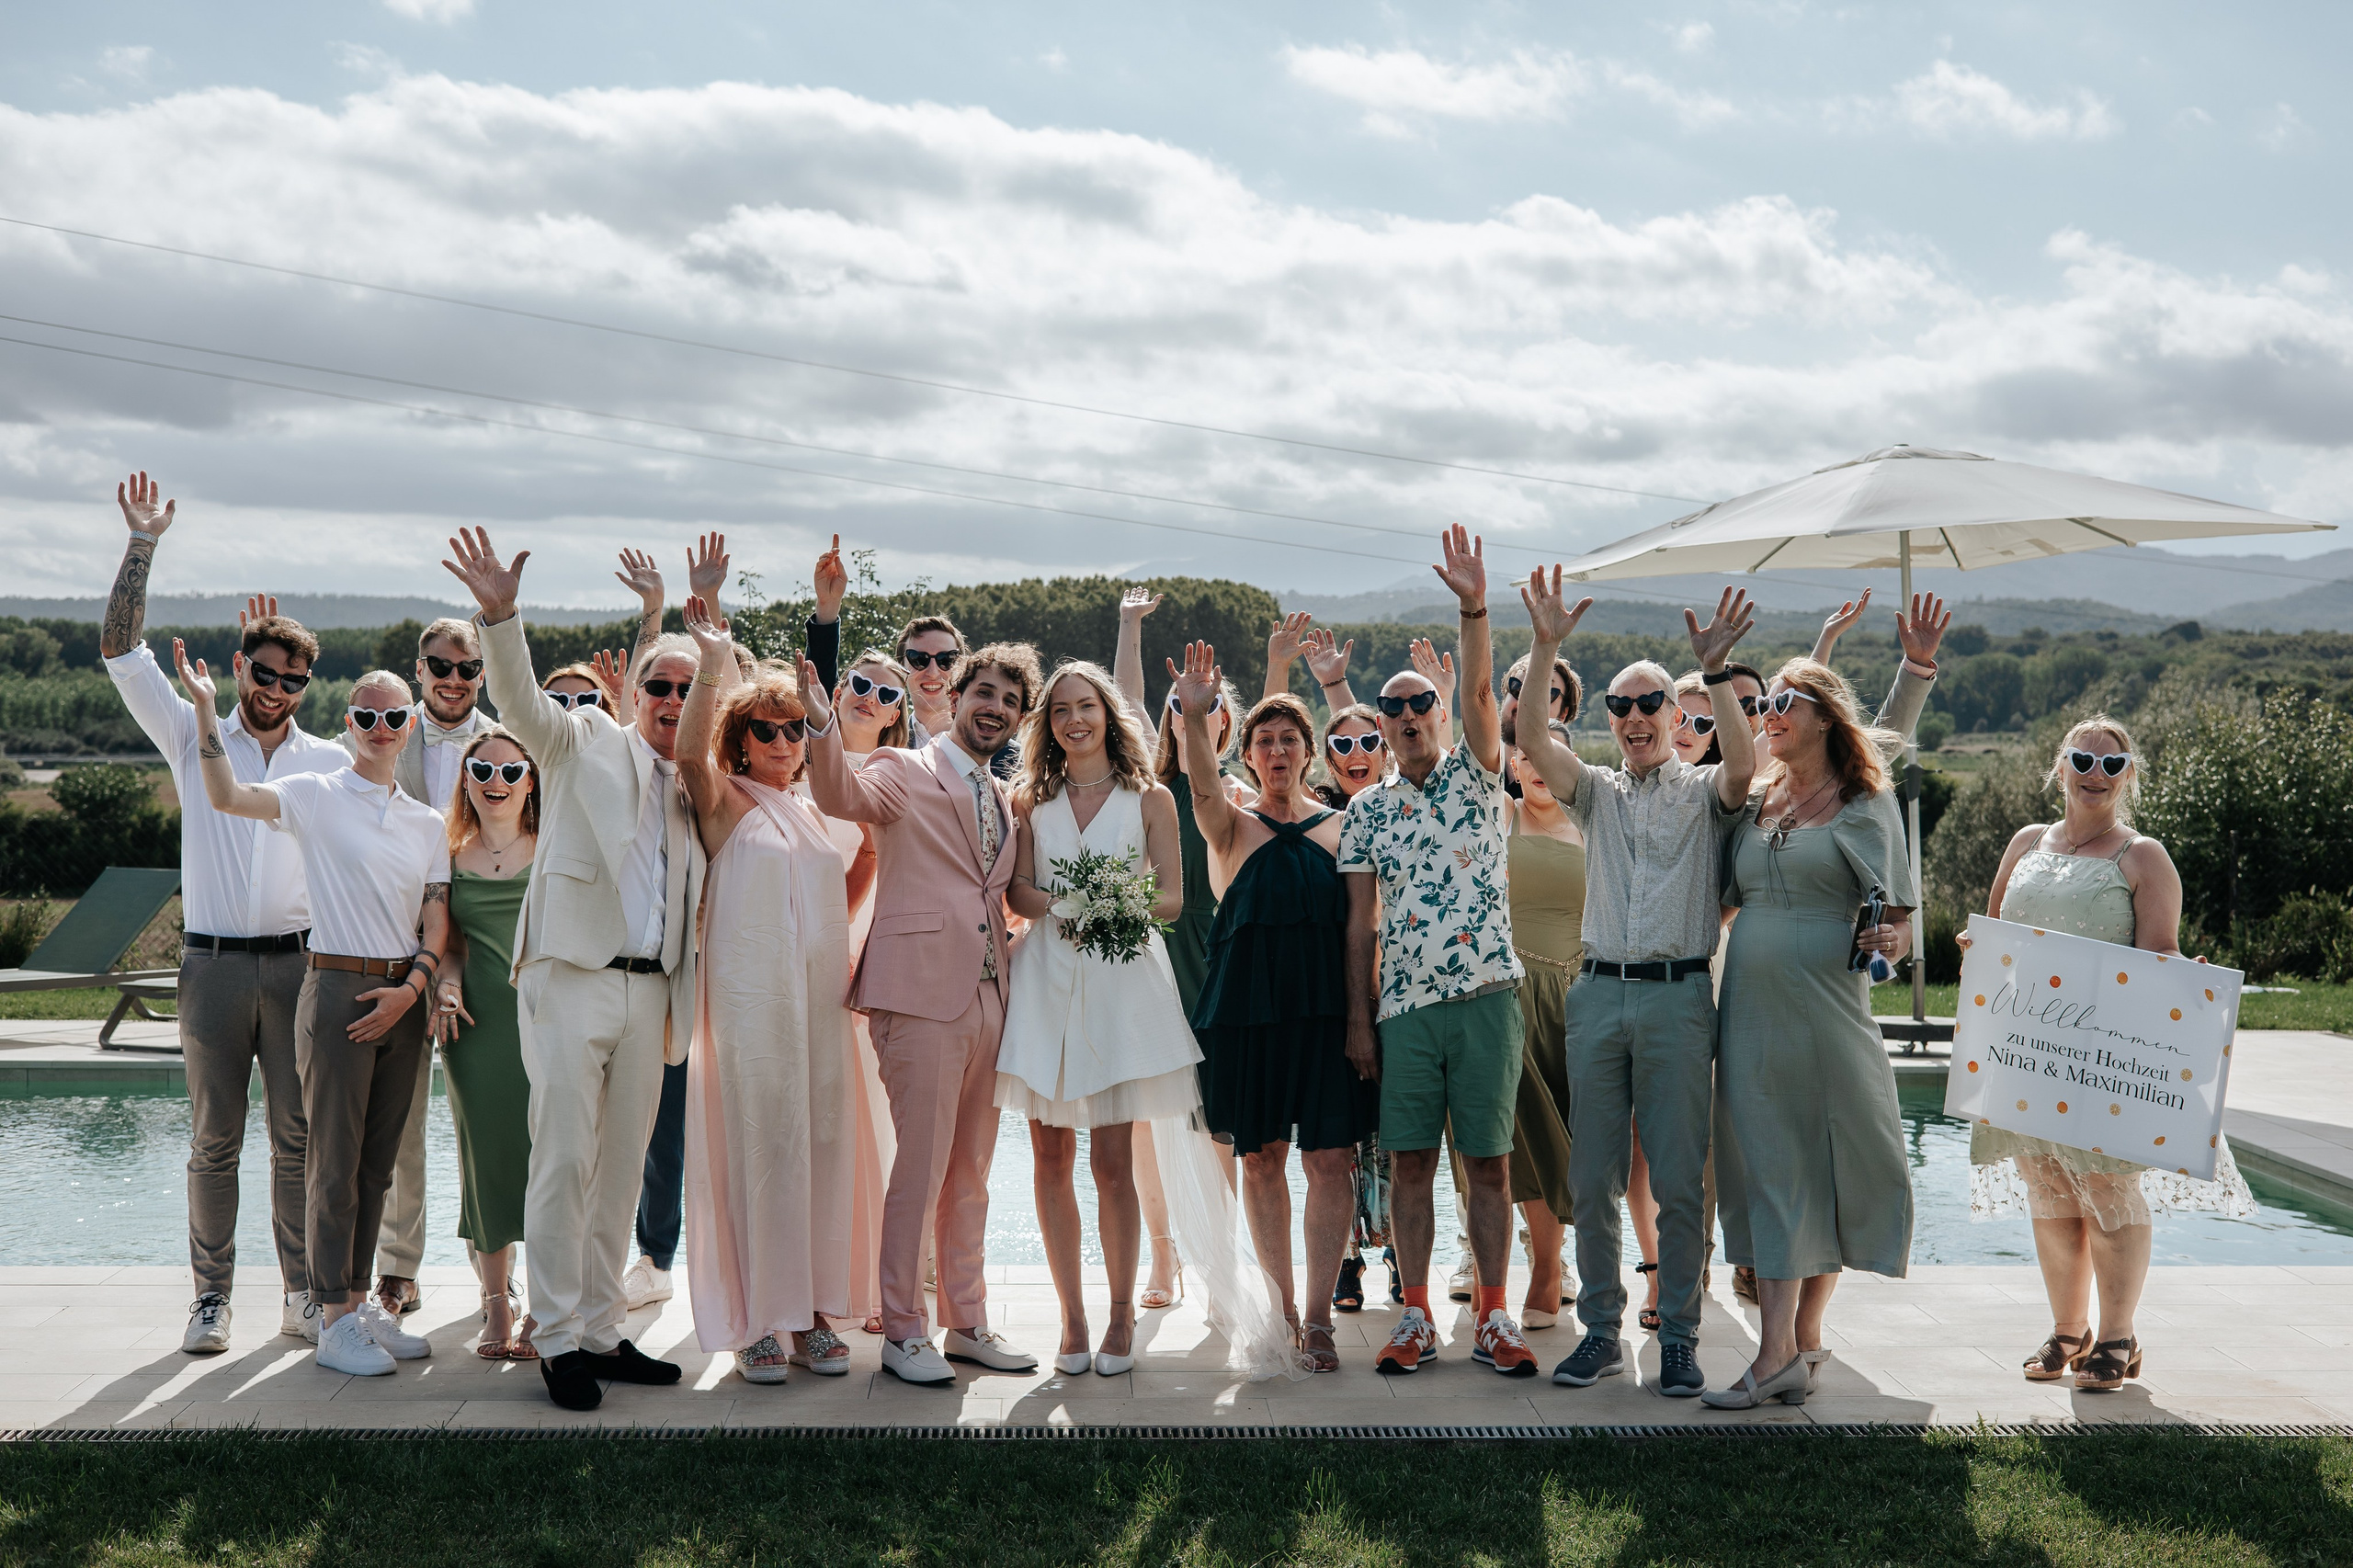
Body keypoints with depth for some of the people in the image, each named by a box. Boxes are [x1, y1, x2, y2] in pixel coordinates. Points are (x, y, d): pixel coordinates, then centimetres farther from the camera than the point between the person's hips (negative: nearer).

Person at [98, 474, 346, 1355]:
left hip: (298, 961, 1)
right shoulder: (194, 738, 6)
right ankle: (211, 1299, 10)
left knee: (299, 1138, 3)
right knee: (215, 1141, 3)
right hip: (214, 964, -1)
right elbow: (121, 653, -1)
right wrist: (142, 544, -7)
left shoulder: (330, 762, 9)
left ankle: (303, 1296, 10)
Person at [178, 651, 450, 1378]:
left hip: (403, 998, 5)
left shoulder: (429, 822, 13)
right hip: (338, 988, -5)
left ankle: (359, 1300, 19)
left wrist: (410, 989, -6)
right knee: (335, 1159, -4)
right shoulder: (317, 797, -1)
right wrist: (205, 705, -25)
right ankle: (334, 1319, 2)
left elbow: (437, 925, 10)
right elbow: (226, 795, -17)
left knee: (378, 1160, 10)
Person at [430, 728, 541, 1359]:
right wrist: (445, 979, -2)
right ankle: (496, 1304, 18)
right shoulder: (450, 856, 11)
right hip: (477, 1022, 2)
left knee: (543, 1154, -5)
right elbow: (448, 940, 17)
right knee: (485, 1156, 4)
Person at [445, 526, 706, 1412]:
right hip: (571, 978, -5)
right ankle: (558, 1339, 1)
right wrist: (499, 614, -28)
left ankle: (602, 1332, 18)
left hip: (648, 994, 5)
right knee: (564, 1162, -7)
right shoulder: (586, 740, 2)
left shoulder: (697, 785, 18)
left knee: (622, 1170, 9)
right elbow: (519, 701, -12)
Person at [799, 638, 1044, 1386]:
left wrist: (1018, 950, 13)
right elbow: (842, 796, -23)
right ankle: (902, 1332, 6)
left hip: (988, 999, 7)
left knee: (971, 1171, 14)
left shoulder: (1003, 798, 19)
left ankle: (967, 1323, 24)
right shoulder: (904, 772, -1)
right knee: (921, 1168, -5)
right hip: (923, 993, -7)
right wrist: (823, 726, -40)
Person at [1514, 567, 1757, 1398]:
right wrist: (1545, 649, -11)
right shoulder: (1596, 792, 15)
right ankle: (1600, 1330, 15)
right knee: (1592, 1179, 5)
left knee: (1679, 1179, -1)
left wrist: (1717, 670, -21)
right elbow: (1532, 740, -2)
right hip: (1599, 993, 3)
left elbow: (1743, 769, -16)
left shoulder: (1702, 791, 7)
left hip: (1679, 995, -3)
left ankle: (1678, 1337, 8)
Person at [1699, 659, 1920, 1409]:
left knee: (1827, 1168, 2)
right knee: (1768, 1169, 1)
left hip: (1827, 1007, -4)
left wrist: (1887, 941, -22)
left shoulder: (1866, 803, 2)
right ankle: (1780, 1351, 3)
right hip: (1752, 1006, 4)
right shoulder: (1756, 800, 15)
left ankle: (1803, 1336, 13)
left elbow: (1896, 917, -2)